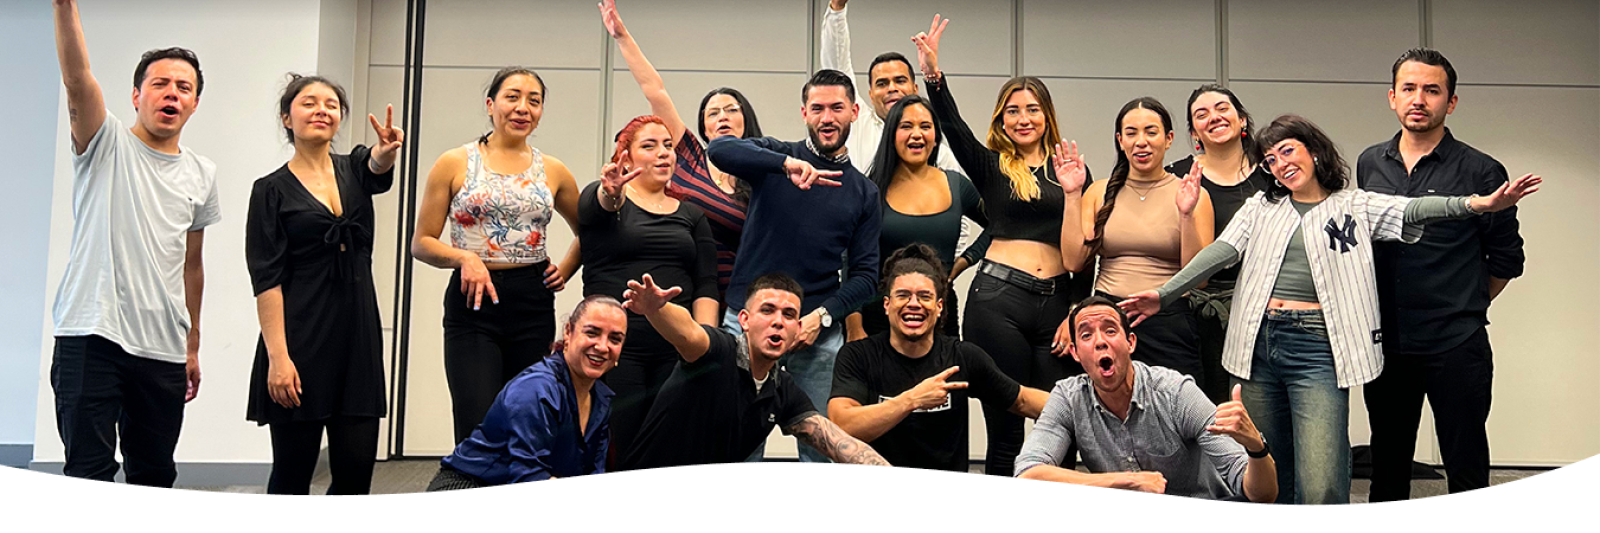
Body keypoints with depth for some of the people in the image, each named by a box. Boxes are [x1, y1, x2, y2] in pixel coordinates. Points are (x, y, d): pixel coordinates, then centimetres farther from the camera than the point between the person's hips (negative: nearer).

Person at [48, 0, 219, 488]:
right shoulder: (106, 144, 1)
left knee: (155, 479, 10)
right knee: (90, 476, -6)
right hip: (91, 338, -4)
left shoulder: (201, 175, 13)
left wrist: (192, 346, 20)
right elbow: (77, 79, -18)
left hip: (163, 352, 5)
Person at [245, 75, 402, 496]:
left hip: (358, 336, 4)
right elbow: (266, 280, -6)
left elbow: (378, 169, -13)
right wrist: (277, 357, -16)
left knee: (356, 466, 2)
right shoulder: (272, 190, 1)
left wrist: (387, 152, -38)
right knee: (293, 468, 2)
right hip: (301, 341, -4)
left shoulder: (355, 170, 12)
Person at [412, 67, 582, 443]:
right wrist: (464, 258, -14)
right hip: (474, 303, -3)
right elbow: (422, 243, 4)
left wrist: (565, 271, 7)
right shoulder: (455, 164, 4)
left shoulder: (553, 172, 11)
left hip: (533, 304, 3)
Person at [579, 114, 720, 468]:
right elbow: (594, 206, -18)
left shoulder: (691, 216, 18)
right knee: (617, 449, -7)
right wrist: (610, 192, -42)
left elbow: (706, 286, 10)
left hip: (675, 352, 3)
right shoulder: (607, 200, 8)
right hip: (615, 348, -3)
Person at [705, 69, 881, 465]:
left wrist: (823, 316, -7)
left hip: (819, 332, 2)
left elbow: (865, 274, 9)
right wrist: (787, 163, -29)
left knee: (823, 445, 5)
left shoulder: (864, 192, 12)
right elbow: (719, 149, -16)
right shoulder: (775, 157, 5)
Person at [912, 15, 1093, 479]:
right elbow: (953, 126, -9)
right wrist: (933, 76, -25)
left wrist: (1077, 312, 3)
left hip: (1057, 303, 2)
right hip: (997, 300, -2)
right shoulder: (991, 166, 9)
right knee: (1004, 428, 0)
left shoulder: (1072, 169, 14)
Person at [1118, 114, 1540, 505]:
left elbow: (1410, 211, -6)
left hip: (1316, 350, -3)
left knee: (1320, 487, -14)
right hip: (1260, 344, 4)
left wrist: (1478, 204, -23)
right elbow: (1221, 252, 10)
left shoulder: (1355, 206, 8)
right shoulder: (1261, 206, 17)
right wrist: (1165, 294, 0)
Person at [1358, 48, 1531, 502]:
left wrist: (1462, 308, 6)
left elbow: (1506, 258, 3)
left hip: (1456, 347, -4)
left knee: (1467, 472, 3)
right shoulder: (1369, 165, 8)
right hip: (1385, 344, 4)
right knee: (1387, 466, 14)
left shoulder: (1481, 172, -4)